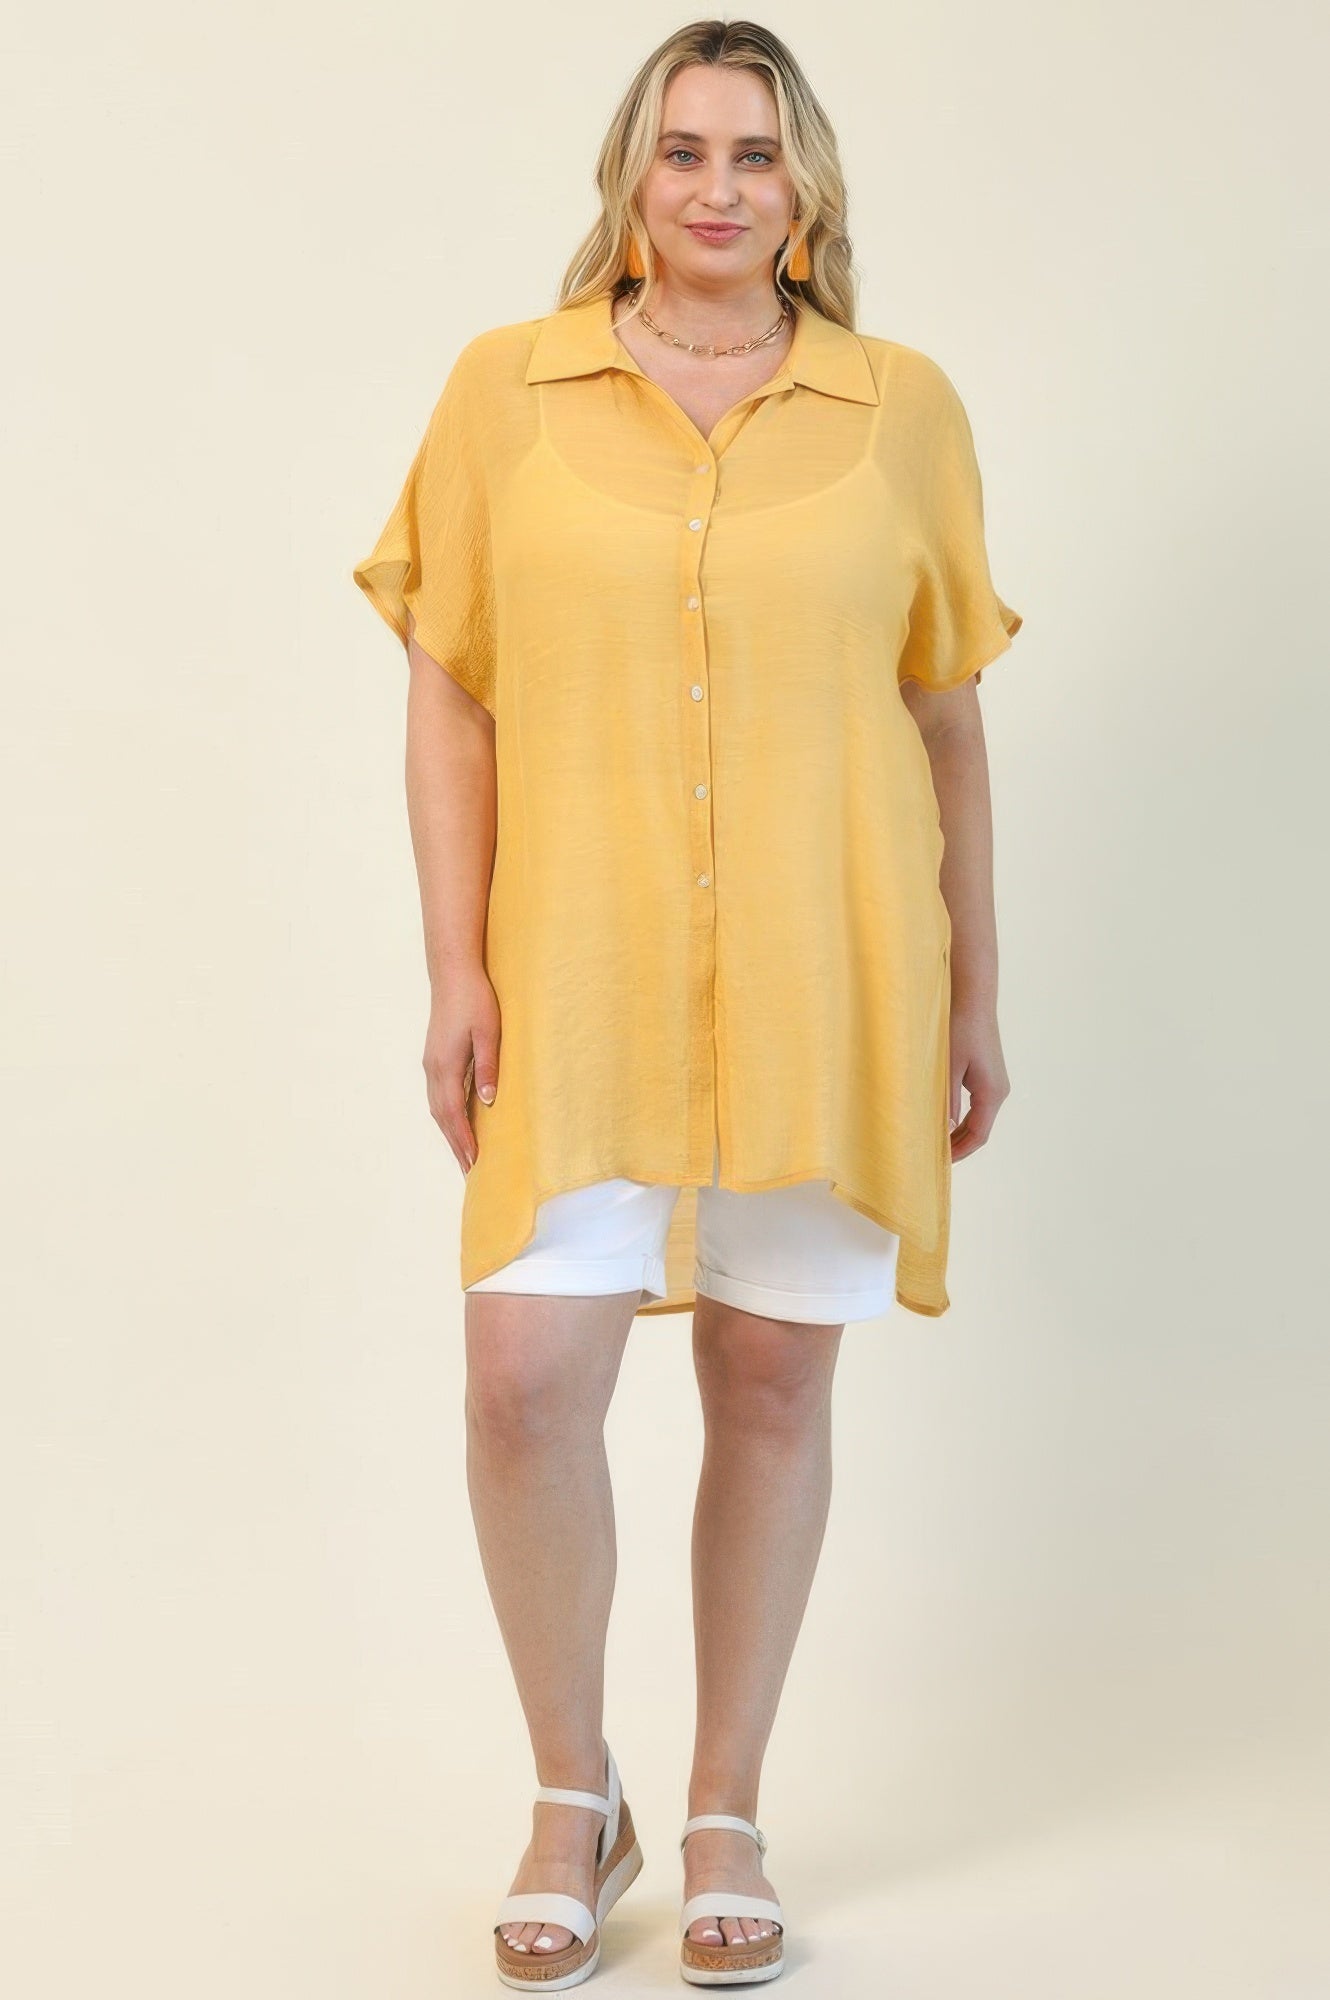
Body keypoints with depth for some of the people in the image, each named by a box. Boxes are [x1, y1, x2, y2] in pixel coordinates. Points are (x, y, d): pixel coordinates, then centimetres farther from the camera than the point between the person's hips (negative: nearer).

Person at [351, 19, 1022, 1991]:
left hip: (824, 987, 1)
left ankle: (727, 1817, 25)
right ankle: (574, 1799, 15)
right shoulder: (508, 389, 3)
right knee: (526, 1379, -10)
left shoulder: (904, 408, 4)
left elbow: (949, 726, 8)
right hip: (583, 979, 0)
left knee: (773, 1382, 7)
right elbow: (449, 699, 3)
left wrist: (973, 997, 8)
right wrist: (457, 969, -4)